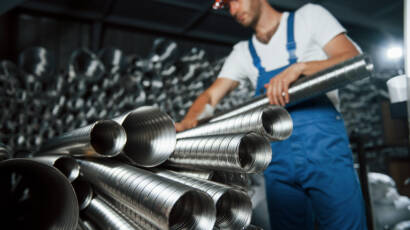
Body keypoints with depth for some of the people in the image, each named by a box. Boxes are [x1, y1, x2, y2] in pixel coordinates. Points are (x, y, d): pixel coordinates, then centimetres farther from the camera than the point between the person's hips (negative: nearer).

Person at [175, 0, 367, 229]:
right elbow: (211, 95, 11)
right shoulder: (243, 52, 19)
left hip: (324, 148, -3)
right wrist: (187, 121, -10)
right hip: (278, 158, 4)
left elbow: (354, 60, -3)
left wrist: (299, 67, -20)